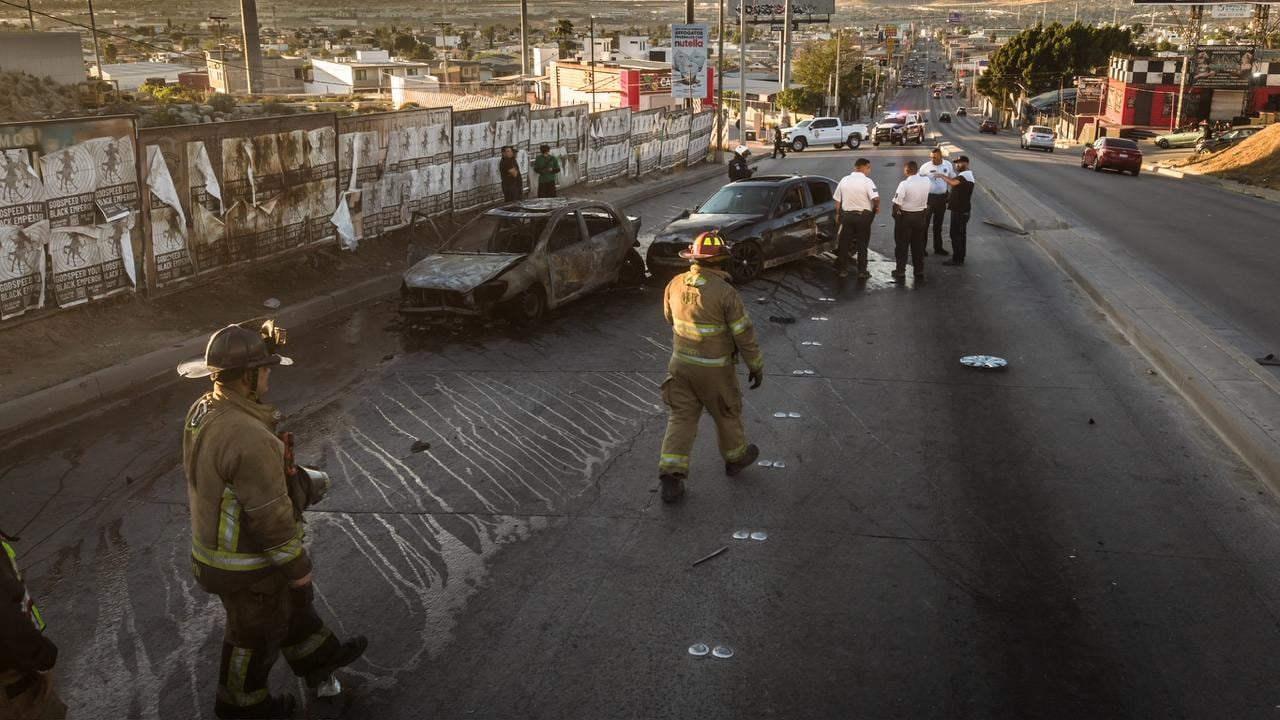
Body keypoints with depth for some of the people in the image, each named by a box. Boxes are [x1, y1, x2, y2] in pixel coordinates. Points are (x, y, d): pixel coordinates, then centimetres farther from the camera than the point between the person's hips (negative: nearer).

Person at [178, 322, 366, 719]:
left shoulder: (201, 410, -7)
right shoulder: (249, 438, -37)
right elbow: (271, 516, -30)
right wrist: (297, 565, -17)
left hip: (217, 542, 9)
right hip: (247, 561, -9)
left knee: (291, 601, 29)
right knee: (257, 631, 19)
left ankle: (317, 658, 52)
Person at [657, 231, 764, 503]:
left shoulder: (675, 285, -4)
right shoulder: (725, 292, -21)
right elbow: (745, 334, -15)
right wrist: (756, 366, -3)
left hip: (680, 362, 4)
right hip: (714, 368, -4)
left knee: (681, 418, 9)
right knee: (727, 414, 18)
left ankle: (671, 475, 2)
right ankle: (735, 457, 40)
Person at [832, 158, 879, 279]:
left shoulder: (844, 180, 2)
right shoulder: (867, 181, -13)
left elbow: (837, 200, 7)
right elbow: (875, 198, -25)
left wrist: (838, 214, 19)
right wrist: (876, 208, -5)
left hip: (847, 215, 3)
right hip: (863, 216, -3)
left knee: (844, 243, 11)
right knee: (862, 245, 7)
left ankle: (842, 270, 15)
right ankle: (862, 271, 10)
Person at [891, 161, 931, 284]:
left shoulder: (904, 184, -22)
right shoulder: (926, 181, -6)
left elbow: (896, 203, -20)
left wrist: (895, 213, -1)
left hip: (905, 216, -5)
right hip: (920, 216, 5)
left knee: (902, 246, 6)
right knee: (918, 245, 16)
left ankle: (900, 273, 9)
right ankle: (919, 272, 23)